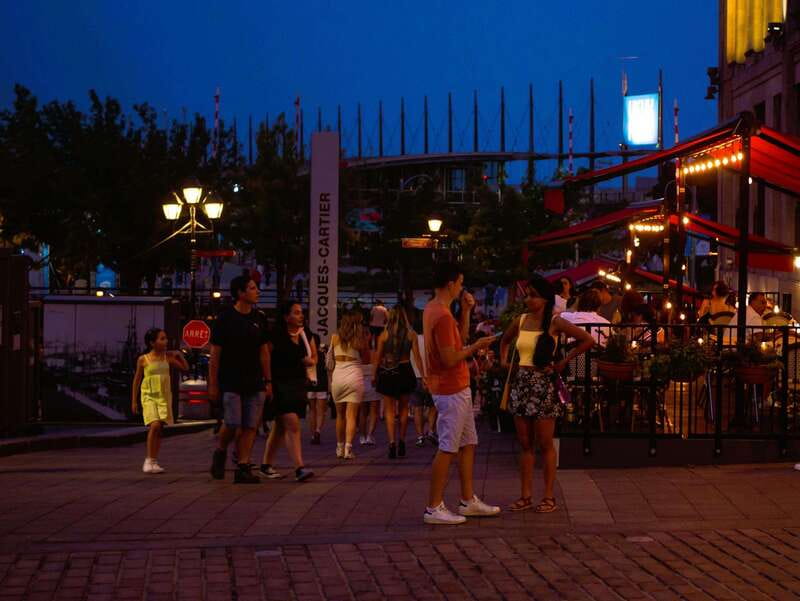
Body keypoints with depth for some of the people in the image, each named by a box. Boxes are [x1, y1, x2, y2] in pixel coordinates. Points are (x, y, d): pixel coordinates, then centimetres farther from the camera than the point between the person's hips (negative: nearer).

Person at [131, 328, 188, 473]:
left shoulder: (167, 357, 6)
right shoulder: (143, 360, -3)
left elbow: (185, 368, 15)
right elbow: (137, 380, 5)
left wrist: (179, 355, 1)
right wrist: (134, 401, 5)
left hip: (164, 397, 4)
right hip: (149, 397, -4)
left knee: (160, 429, 4)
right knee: (155, 425, -21)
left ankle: (154, 462, 12)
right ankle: (149, 460, -13)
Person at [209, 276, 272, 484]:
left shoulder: (259, 319, 10)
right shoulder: (225, 318, -4)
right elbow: (215, 354, -3)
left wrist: (268, 381, 10)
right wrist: (213, 384, -5)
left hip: (255, 383, 4)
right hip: (231, 382, -4)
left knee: (250, 427, 0)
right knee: (232, 424, -10)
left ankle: (243, 467, 3)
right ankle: (220, 453, 18)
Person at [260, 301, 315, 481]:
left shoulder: (306, 335, 10)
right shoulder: (276, 337, -11)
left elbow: (314, 357, 21)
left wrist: (310, 361, -2)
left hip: (298, 385, 7)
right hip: (280, 385, -7)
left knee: (280, 427, 14)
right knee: (292, 425, -15)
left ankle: (266, 465, 24)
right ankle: (299, 468, -20)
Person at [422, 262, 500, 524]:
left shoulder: (434, 309, 11)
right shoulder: (442, 316, -22)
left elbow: (460, 338, 21)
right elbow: (450, 359, -23)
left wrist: (466, 311, 9)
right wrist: (477, 346, -11)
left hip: (457, 388, 10)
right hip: (451, 391, -10)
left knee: (468, 444, 15)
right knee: (448, 449, -5)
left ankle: (468, 501, 22)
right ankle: (434, 508, -1)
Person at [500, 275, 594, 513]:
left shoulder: (555, 323, -6)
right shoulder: (520, 322, 8)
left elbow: (588, 340, -8)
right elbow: (504, 341, 28)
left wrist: (564, 361, -6)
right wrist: (504, 360, 12)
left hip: (543, 385, -5)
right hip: (521, 384, 5)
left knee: (545, 444, -1)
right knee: (525, 444, 7)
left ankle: (549, 497, 5)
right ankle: (525, 495, 12)